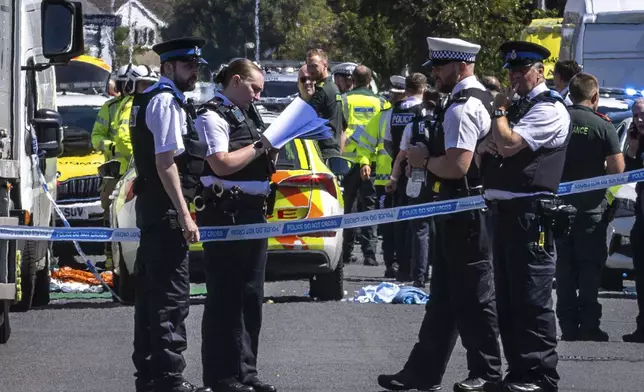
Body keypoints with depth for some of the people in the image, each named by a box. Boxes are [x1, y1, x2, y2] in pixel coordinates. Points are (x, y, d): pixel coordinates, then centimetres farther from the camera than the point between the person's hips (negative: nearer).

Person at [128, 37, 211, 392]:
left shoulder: (149, 99, 18)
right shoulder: (166, 101, -14)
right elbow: (165, 162, -20)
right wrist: (184, 216, -22)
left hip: (152, 207, 11)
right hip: (166, 209, -11)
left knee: (151, 291, 14)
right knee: (171, 296, -11)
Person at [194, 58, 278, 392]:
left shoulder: (248, 115, 19)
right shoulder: (213, 116, -9)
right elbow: (222, 164, -20)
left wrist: (272, 151, 7)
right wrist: (259, 146, -11)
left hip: (253, 213, 9)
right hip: (225, 214, -9)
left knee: (251, 296, 12)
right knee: (225, 298, -6)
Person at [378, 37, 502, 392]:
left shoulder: (462, 107, -18)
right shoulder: (477, 99, 15)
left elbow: (457, 165, -26)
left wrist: (424, 161, -9)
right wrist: (428, 157, 9)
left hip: (464, 212, -11)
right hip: (461, 210, 11)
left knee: (473, 295, -3)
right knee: (444, 296, 14)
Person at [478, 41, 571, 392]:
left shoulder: (549, 109, -9)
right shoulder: (517, 106, 21)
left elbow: (508, 144, -20)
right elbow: (484, 152, 23)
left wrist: (500, 110, -4)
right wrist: (485, 147, 0)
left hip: (529, 214, -10)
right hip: (505, 213, 10)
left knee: (532, 301, -9)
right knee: (507, 300, 13)